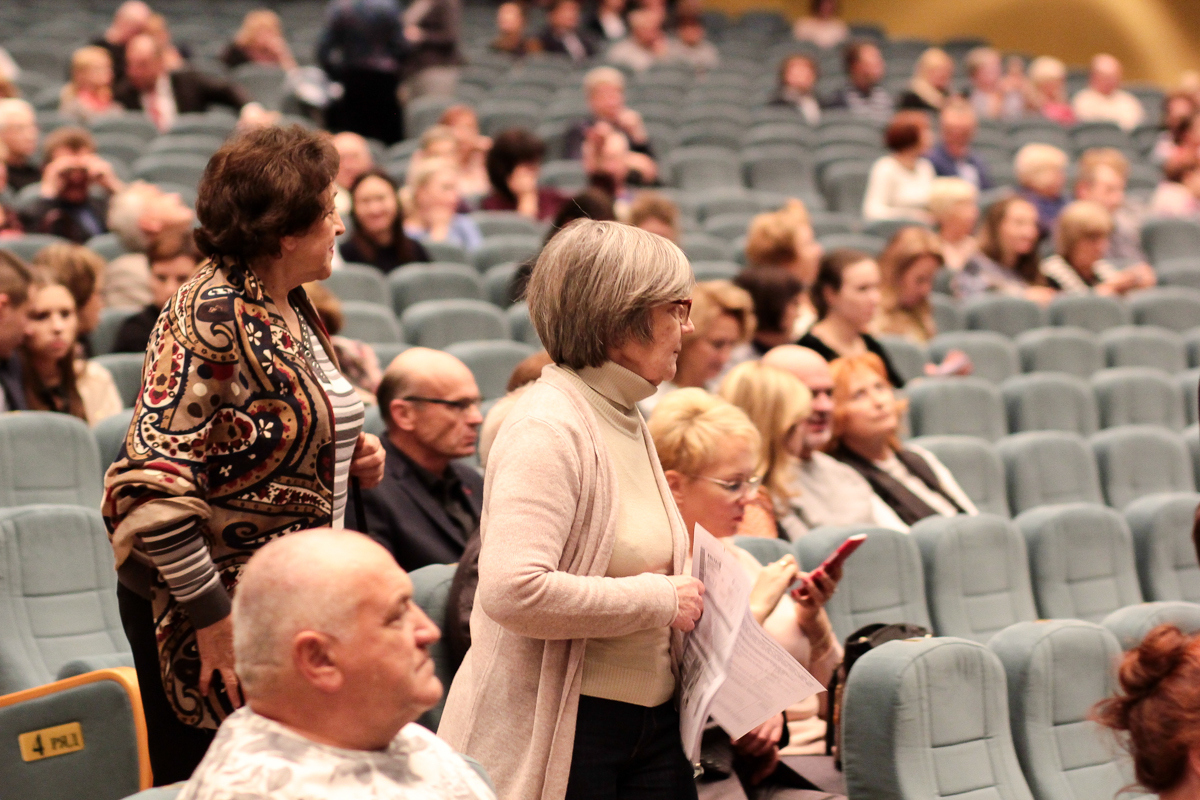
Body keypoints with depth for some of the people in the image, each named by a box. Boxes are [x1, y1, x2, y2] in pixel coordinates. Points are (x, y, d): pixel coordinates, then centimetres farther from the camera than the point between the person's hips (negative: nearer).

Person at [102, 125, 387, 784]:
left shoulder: (289, 306, 10)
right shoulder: (211, 319, -18)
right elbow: (153, 480, -25)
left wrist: (347, 455, 5)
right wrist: (212, 615, -23)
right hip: (214, 612, -9)